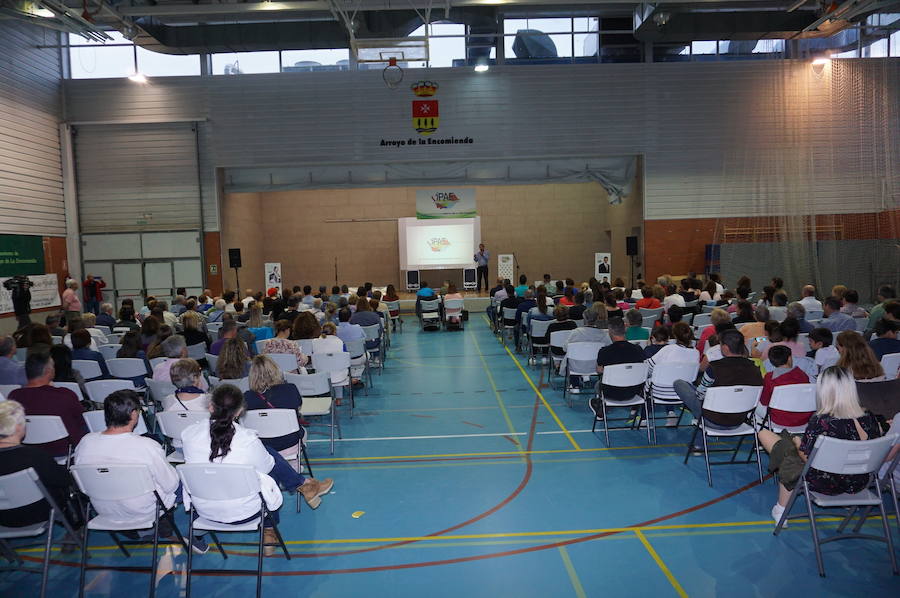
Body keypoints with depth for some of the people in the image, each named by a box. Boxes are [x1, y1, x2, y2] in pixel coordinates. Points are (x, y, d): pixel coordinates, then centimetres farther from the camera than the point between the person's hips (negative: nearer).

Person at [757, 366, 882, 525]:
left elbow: (807, 457, -18)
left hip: (825, 485, -6)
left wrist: (798, 442, 4)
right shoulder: (869, 418, -15)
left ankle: (780, 512, 34)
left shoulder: (821, 421, -31)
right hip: (859, 484, 6)